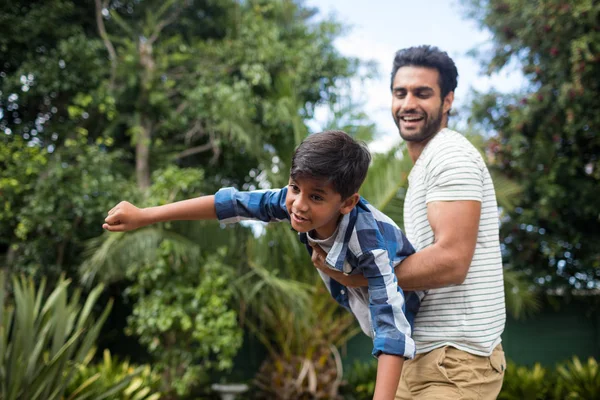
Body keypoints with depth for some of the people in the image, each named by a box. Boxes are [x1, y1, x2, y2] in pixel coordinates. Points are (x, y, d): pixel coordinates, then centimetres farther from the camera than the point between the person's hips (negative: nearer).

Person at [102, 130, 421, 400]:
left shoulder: (373, 243, -39)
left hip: (417, 323, -5)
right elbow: (234, 203, -16)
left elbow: (392, 326, -45)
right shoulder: (295, 202, -23)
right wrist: (143, 216, -13)